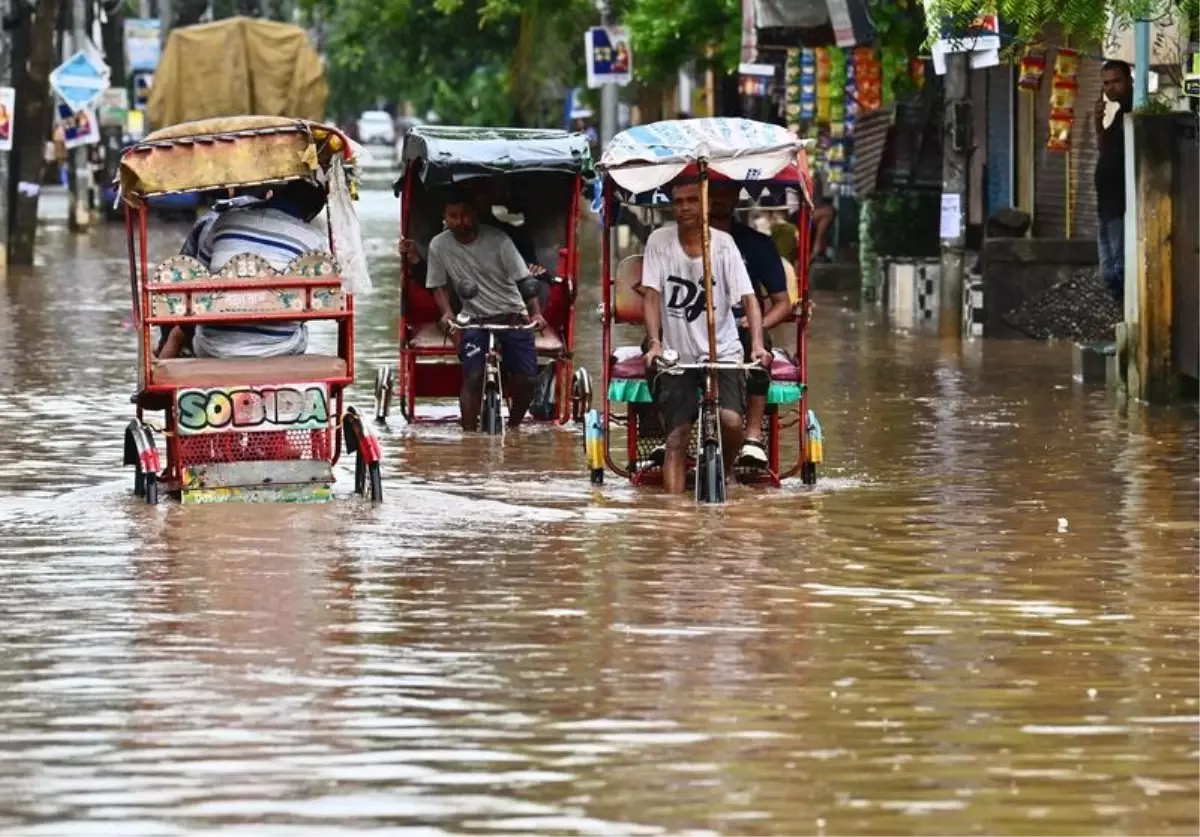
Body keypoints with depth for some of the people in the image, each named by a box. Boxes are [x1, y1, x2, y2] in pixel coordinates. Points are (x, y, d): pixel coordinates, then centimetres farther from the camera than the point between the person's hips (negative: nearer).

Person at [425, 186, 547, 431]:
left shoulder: (497, 240, -8)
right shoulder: (439, 246, -3)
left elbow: (524, 280, -7)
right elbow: (439, 286, 5)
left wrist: (536, 312, -19)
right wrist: (447, 313, -14)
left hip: (512, 317, 0)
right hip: (475, 319, 1)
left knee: (525, 380, -8)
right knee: (472, 378, -20)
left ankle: (513, 426, 19)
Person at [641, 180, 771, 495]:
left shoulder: (723, 243, -6)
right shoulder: (659, 241, -3)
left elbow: (748, 297, -11)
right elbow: (651, 296, -7)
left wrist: (757, 344, -26)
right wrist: (654, 343, -22)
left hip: (722, 352, -1)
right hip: (676, 355, 1)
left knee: (731, 421, -22)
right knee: (677, 438, -8)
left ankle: (724, 472, 8)